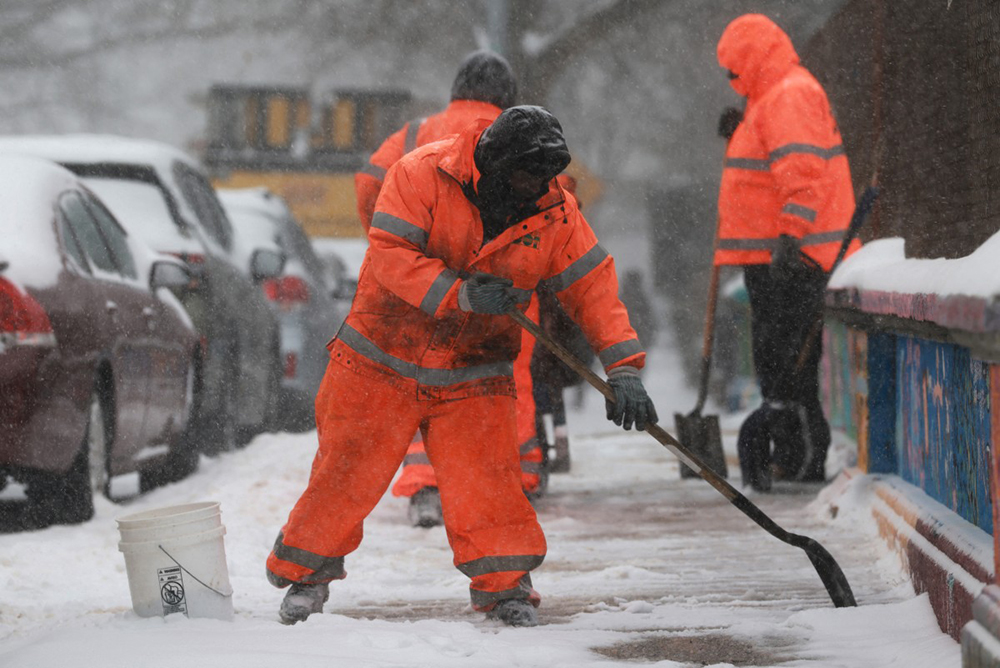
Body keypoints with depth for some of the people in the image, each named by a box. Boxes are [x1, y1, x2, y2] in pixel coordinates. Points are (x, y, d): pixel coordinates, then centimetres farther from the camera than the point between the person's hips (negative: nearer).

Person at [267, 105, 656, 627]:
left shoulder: (553, 212, -6)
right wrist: (459, 294, -31)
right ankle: (306, 573, 21)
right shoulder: (421, 174, -17)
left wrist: (623, 368, -15)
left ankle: (504, 584, 6)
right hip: (382, 362, -2)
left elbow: (593, 286, -5)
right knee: (348, 470, 1)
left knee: (484, 477, -12)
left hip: (472, 375, 2)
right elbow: (388, 252, -23)